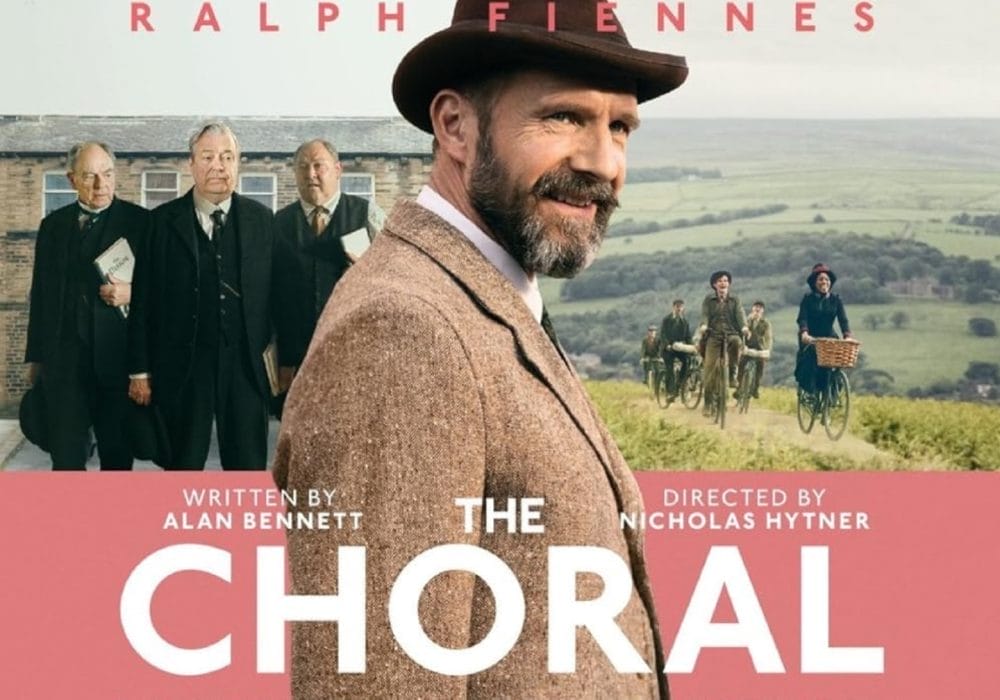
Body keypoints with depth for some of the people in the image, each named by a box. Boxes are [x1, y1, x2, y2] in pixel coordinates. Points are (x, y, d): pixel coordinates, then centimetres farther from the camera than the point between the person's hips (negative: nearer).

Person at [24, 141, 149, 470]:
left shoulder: (140, 221, 1)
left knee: (117, 453, 6)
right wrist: (36, 356, 14)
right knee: (65, 455, 0)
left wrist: (133, 294, -18)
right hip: (63, 358, 2)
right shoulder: (53, 225, 12)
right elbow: (40, 294, 15)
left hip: (117, 356, -2)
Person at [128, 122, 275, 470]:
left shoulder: (262, 219, 5)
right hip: (182, 365, -1)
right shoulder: (163, 221, 1)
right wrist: (140, 369, -2)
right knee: (183, 467, 7)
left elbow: (276, 292, 5)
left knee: (249, 467, 5)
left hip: (246, 364, 1)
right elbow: (144, 300, 0)